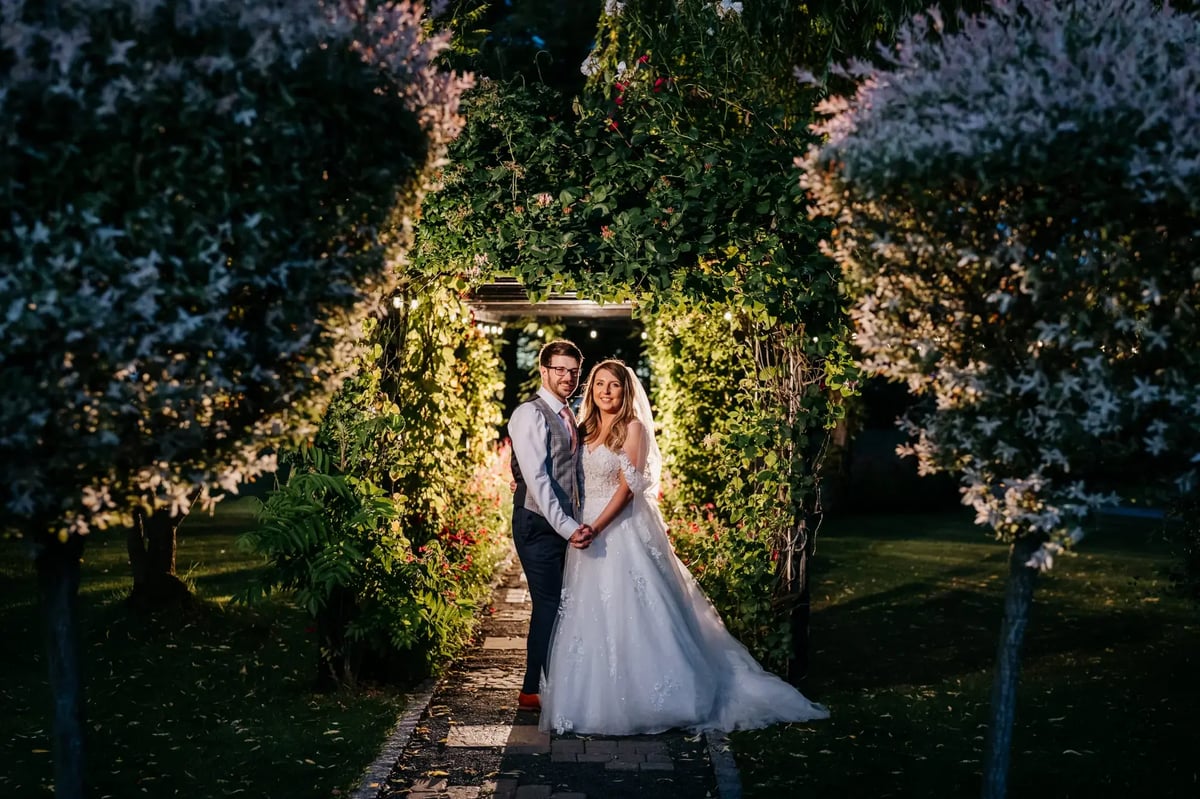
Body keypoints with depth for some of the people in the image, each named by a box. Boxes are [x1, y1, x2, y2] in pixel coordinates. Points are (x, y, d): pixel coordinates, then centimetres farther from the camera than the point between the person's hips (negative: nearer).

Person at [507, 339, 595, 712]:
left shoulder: (567, 417, 16)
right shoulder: (531, 415, -12)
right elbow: (537, 478, -20)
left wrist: (576, 523, 5)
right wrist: (567, 527, -25)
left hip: (565, 524, 8)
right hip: (539, 525, -8)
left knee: (561, 606, 9)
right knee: (549, 605, -6)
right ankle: (534, 691, 5)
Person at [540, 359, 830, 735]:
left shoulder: (633, 428, -6)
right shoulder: (585, 430, 13)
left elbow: (627, 487, -13)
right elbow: (577, 484, 13)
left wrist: (595, 527, -20)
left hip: (623, 530, -6)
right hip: (587, 529, 6)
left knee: (632, 613, -6)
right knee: (591, 618, 8)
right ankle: (596, 702, 16)